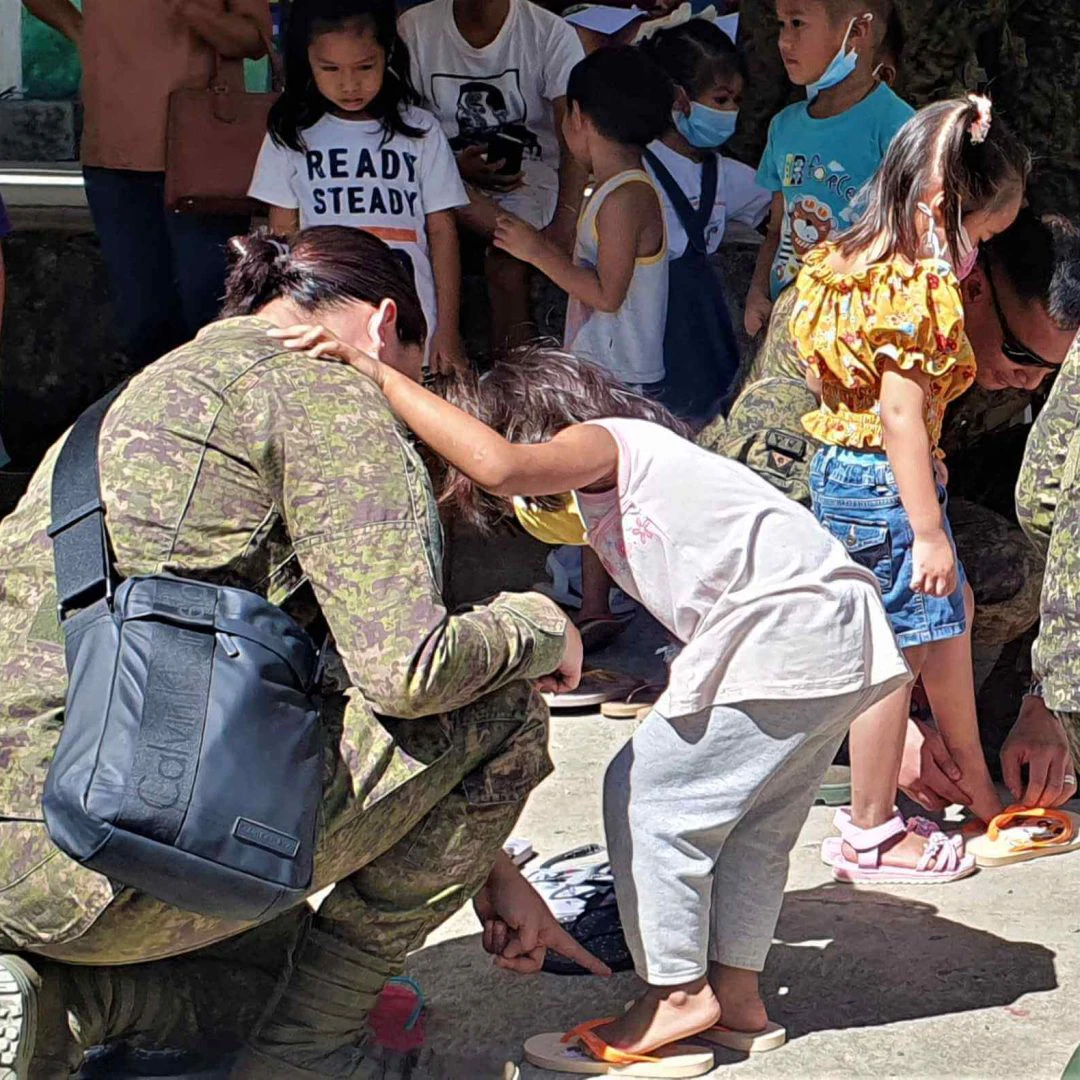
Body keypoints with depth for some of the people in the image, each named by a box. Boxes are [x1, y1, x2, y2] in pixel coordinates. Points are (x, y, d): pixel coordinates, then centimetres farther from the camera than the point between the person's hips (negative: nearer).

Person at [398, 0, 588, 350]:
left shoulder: (551, 32, -7)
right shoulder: (414, 29, -2)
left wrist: (565, 220, -31)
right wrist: (457, 165, -22)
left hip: (531, 170, -1)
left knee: (506, 264, -28)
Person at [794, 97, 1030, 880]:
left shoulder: (851, 261, 5)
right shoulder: (919, 290, -23)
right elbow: (900, 416, -25)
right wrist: (929, 534, -22)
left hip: (842, 466, 10)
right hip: (886, 485, -10)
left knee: (950, 613, 24)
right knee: (895, 652, 1)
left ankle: (974, 779, 39)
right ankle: (871, 834, 12)